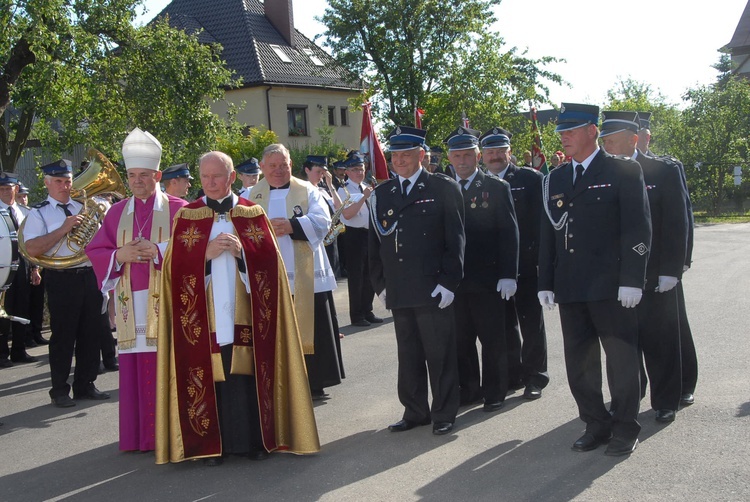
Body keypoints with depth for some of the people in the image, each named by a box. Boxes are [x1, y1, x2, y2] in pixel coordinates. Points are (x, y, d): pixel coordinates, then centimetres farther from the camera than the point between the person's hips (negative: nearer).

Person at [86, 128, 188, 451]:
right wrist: (119, 255, -5)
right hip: (131, 302, 3)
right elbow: (94, 251, 14)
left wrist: (160, 251, -16)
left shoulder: (178, 209, 5)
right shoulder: (117, 212, 16)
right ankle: (139, 435, 9)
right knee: (135, 369, 1)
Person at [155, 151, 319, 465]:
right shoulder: (186, 217, 8)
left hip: (244, 314, 0)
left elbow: (270, 256, 2)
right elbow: (175, 264, 0)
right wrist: (207, 253, -13)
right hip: (204, 316, 0)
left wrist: (242, 250, -13)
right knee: (209, 375, -1)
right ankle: (211, 444, 7)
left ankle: (253, 439, 10)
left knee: (246, 373, 0)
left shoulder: (252, 214, 10)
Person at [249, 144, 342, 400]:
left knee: (311, 330, 4)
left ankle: (315, 382, 16)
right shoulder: (251, 196, 11)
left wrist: (292, 225, -20)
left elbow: (322, 220, -6)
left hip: (306, 277, 0)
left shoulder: (307, 191, 8)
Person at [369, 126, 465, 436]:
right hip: (398, 293, 4)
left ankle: (444, 414, 17)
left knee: (440, 355, 3)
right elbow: (375, 243, 15)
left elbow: (455, 239, -4)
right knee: (408, 355, 13)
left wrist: (448, 283, -10)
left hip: (433, 291, -4)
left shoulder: (444, 188, 0)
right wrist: (380, 284, 9)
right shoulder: (381, 194, 12)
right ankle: (415, 412, 25)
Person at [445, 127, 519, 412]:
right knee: (460, 340, 9)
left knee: (492, 339, 4)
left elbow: (509, 233, -4)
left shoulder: (497, 187, 0)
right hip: (454, 279, 3)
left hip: (487, 279, -3)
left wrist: (508, 275, -11)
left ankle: (494, 392, 17)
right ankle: (468, 389, 22)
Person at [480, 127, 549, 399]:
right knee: (505, 323, 12)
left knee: (531, 322, 6)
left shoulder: (530, 178, -2)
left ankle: (534, 377, 18)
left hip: (526, 264, -3)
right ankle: (512, 375, 24)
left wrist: (539, 257, -13)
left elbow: (541, 220, -6)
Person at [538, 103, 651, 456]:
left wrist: (631, 280, -13)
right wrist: (545, 283, 9)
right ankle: (596, 425, 24)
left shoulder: (624, 172, -2)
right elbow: (547, 235, 14)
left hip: (610, 288, -5)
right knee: (579, 364, 10)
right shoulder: (554, 180, 14)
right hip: (570, 289, 5)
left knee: (622, 360, 4)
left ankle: (625, 429, 17)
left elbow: (639, 229, -7)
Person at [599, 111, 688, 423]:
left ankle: (665, 402, 21)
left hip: (654, 277, -2)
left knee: (659, 341, 6)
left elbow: (676, 225, -5)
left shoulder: (663, 172, -3)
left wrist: (670, 271, -10)